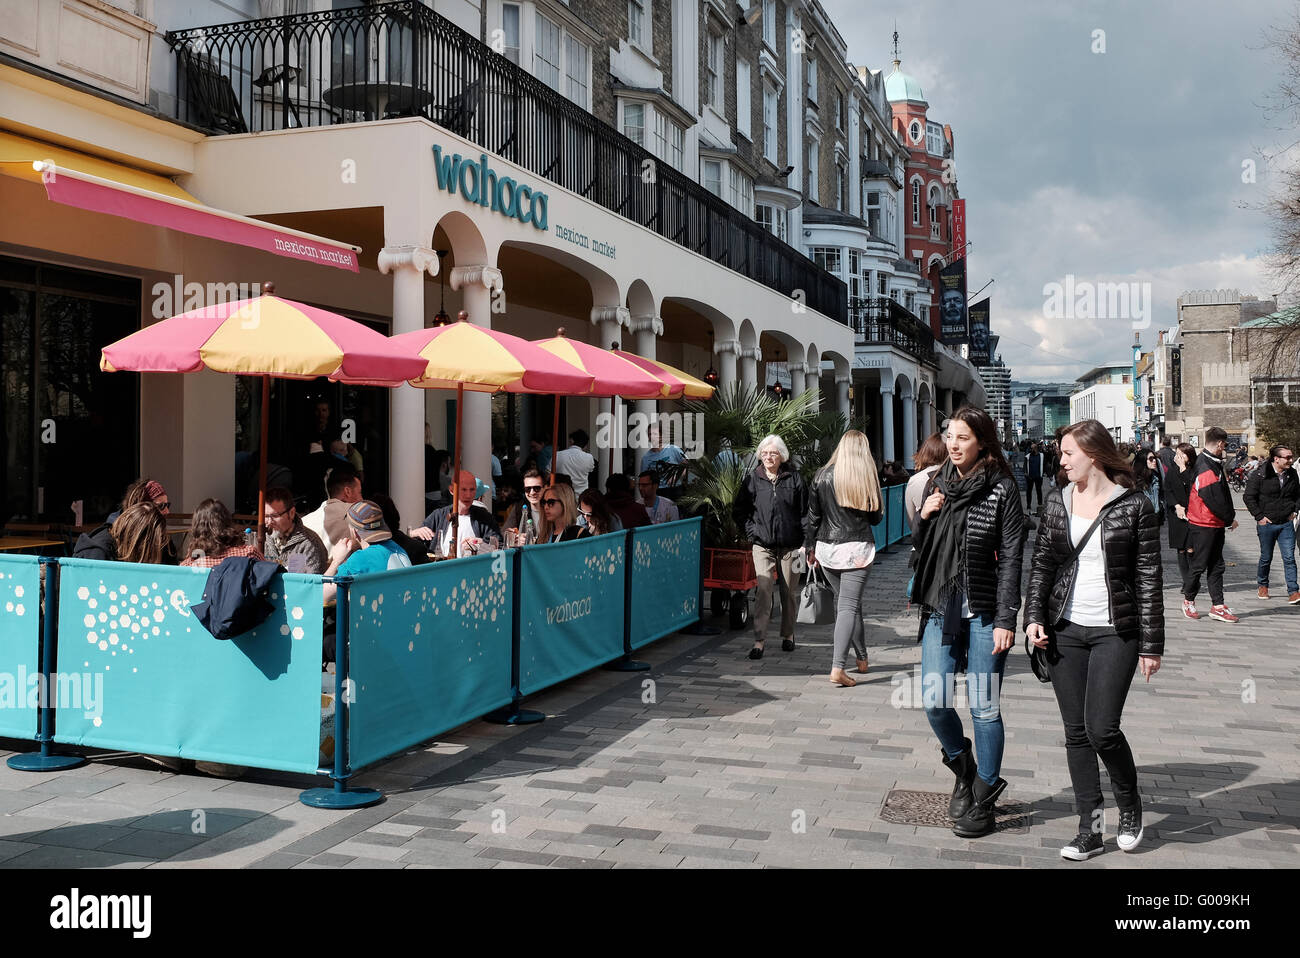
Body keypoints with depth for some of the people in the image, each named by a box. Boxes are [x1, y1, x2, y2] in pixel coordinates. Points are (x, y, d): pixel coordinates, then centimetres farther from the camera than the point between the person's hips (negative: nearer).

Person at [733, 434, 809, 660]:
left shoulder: (794, 478, 1)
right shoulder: (753, 479, 2)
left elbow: (805, 511, 4)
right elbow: (738, 510, 11)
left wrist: (804, 540, -2)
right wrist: (751, 532, 1)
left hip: (790, 545, 1)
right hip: (763, 545, -1)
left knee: (789, 591, 10)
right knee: (764, 590, -10)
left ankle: (788, 634, 27)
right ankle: (759, 640, -10)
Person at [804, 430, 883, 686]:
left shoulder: (822, 476, 0)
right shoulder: (868, 478, -5)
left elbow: (812, 516, 4)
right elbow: (875, 517, 4)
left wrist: (809, 548, 14)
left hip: (826, 549, 3)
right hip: (857, 549, -3)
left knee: (846, 603, 18)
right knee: (848, 606, -4)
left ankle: (862, 658, 31)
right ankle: (837, 669, -14)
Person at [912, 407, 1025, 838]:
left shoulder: (1001, 488, -6)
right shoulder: (938, 482, 10)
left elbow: (1011, 557, -9)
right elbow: (922, 547, 18)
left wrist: (1006, 619, -15)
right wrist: (923, 518, -3)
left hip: (983, 613, -4)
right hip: (940, 608, 5)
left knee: (984, 708, 2)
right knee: (934, 701, 1)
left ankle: (982, 801, 17)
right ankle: (964, 770, 29)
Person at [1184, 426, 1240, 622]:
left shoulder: (1214, 464, 12)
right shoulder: (1205, 468, -21)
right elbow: (1214, 500, -22)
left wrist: (1229, 516, 10)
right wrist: (1230, 518, -11)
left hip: (1216, 524, 10)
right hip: (1203, 526, -10)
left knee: (1216, 566, 10)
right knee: (1199, 565, 3)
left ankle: (1217, 606, 13)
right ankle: (1188, 600, 19)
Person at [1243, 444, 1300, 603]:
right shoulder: (1260, 475, -11)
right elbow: (1249, 497, -7)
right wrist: (1259, 516, -9)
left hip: (1286, 524, 3)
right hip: (1266, 523, -3)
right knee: (1266, 558, 10)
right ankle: (1262, 585, 30)